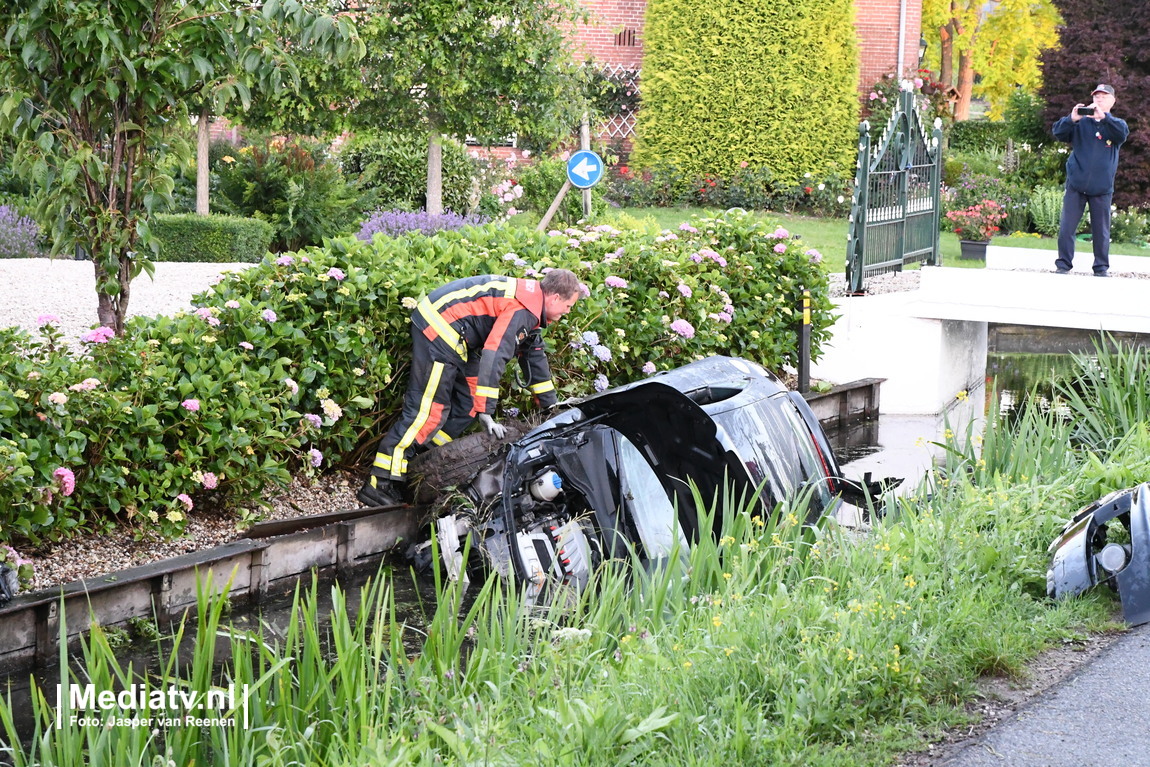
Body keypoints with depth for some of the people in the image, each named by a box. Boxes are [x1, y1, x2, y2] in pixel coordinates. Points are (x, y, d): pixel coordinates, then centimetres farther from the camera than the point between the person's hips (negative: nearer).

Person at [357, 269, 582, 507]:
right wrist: (487, 413, -27)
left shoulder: (530, 302, 12)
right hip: (439, 328, -11)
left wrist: (551, 406, 26)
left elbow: (534, 355, 23)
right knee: (428, 411, -13)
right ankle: (379, 485, -15)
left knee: (468, 405, 12)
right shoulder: (522, 309, -19)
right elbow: (493, 358, -27)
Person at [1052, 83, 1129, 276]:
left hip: (1102, 188, 0)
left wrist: (1104, 117, -30)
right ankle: (1063, 264, 4)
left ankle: (1101, 267, 12)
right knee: (1066, 228, -3)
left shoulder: (1114, 124, 8)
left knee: (1101, 231, 4)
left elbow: (1123, 132, -15)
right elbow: (1059, 133, -5)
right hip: (1076, 186, 0)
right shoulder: (1081, 123, 8)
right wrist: (1071, 119, -24)